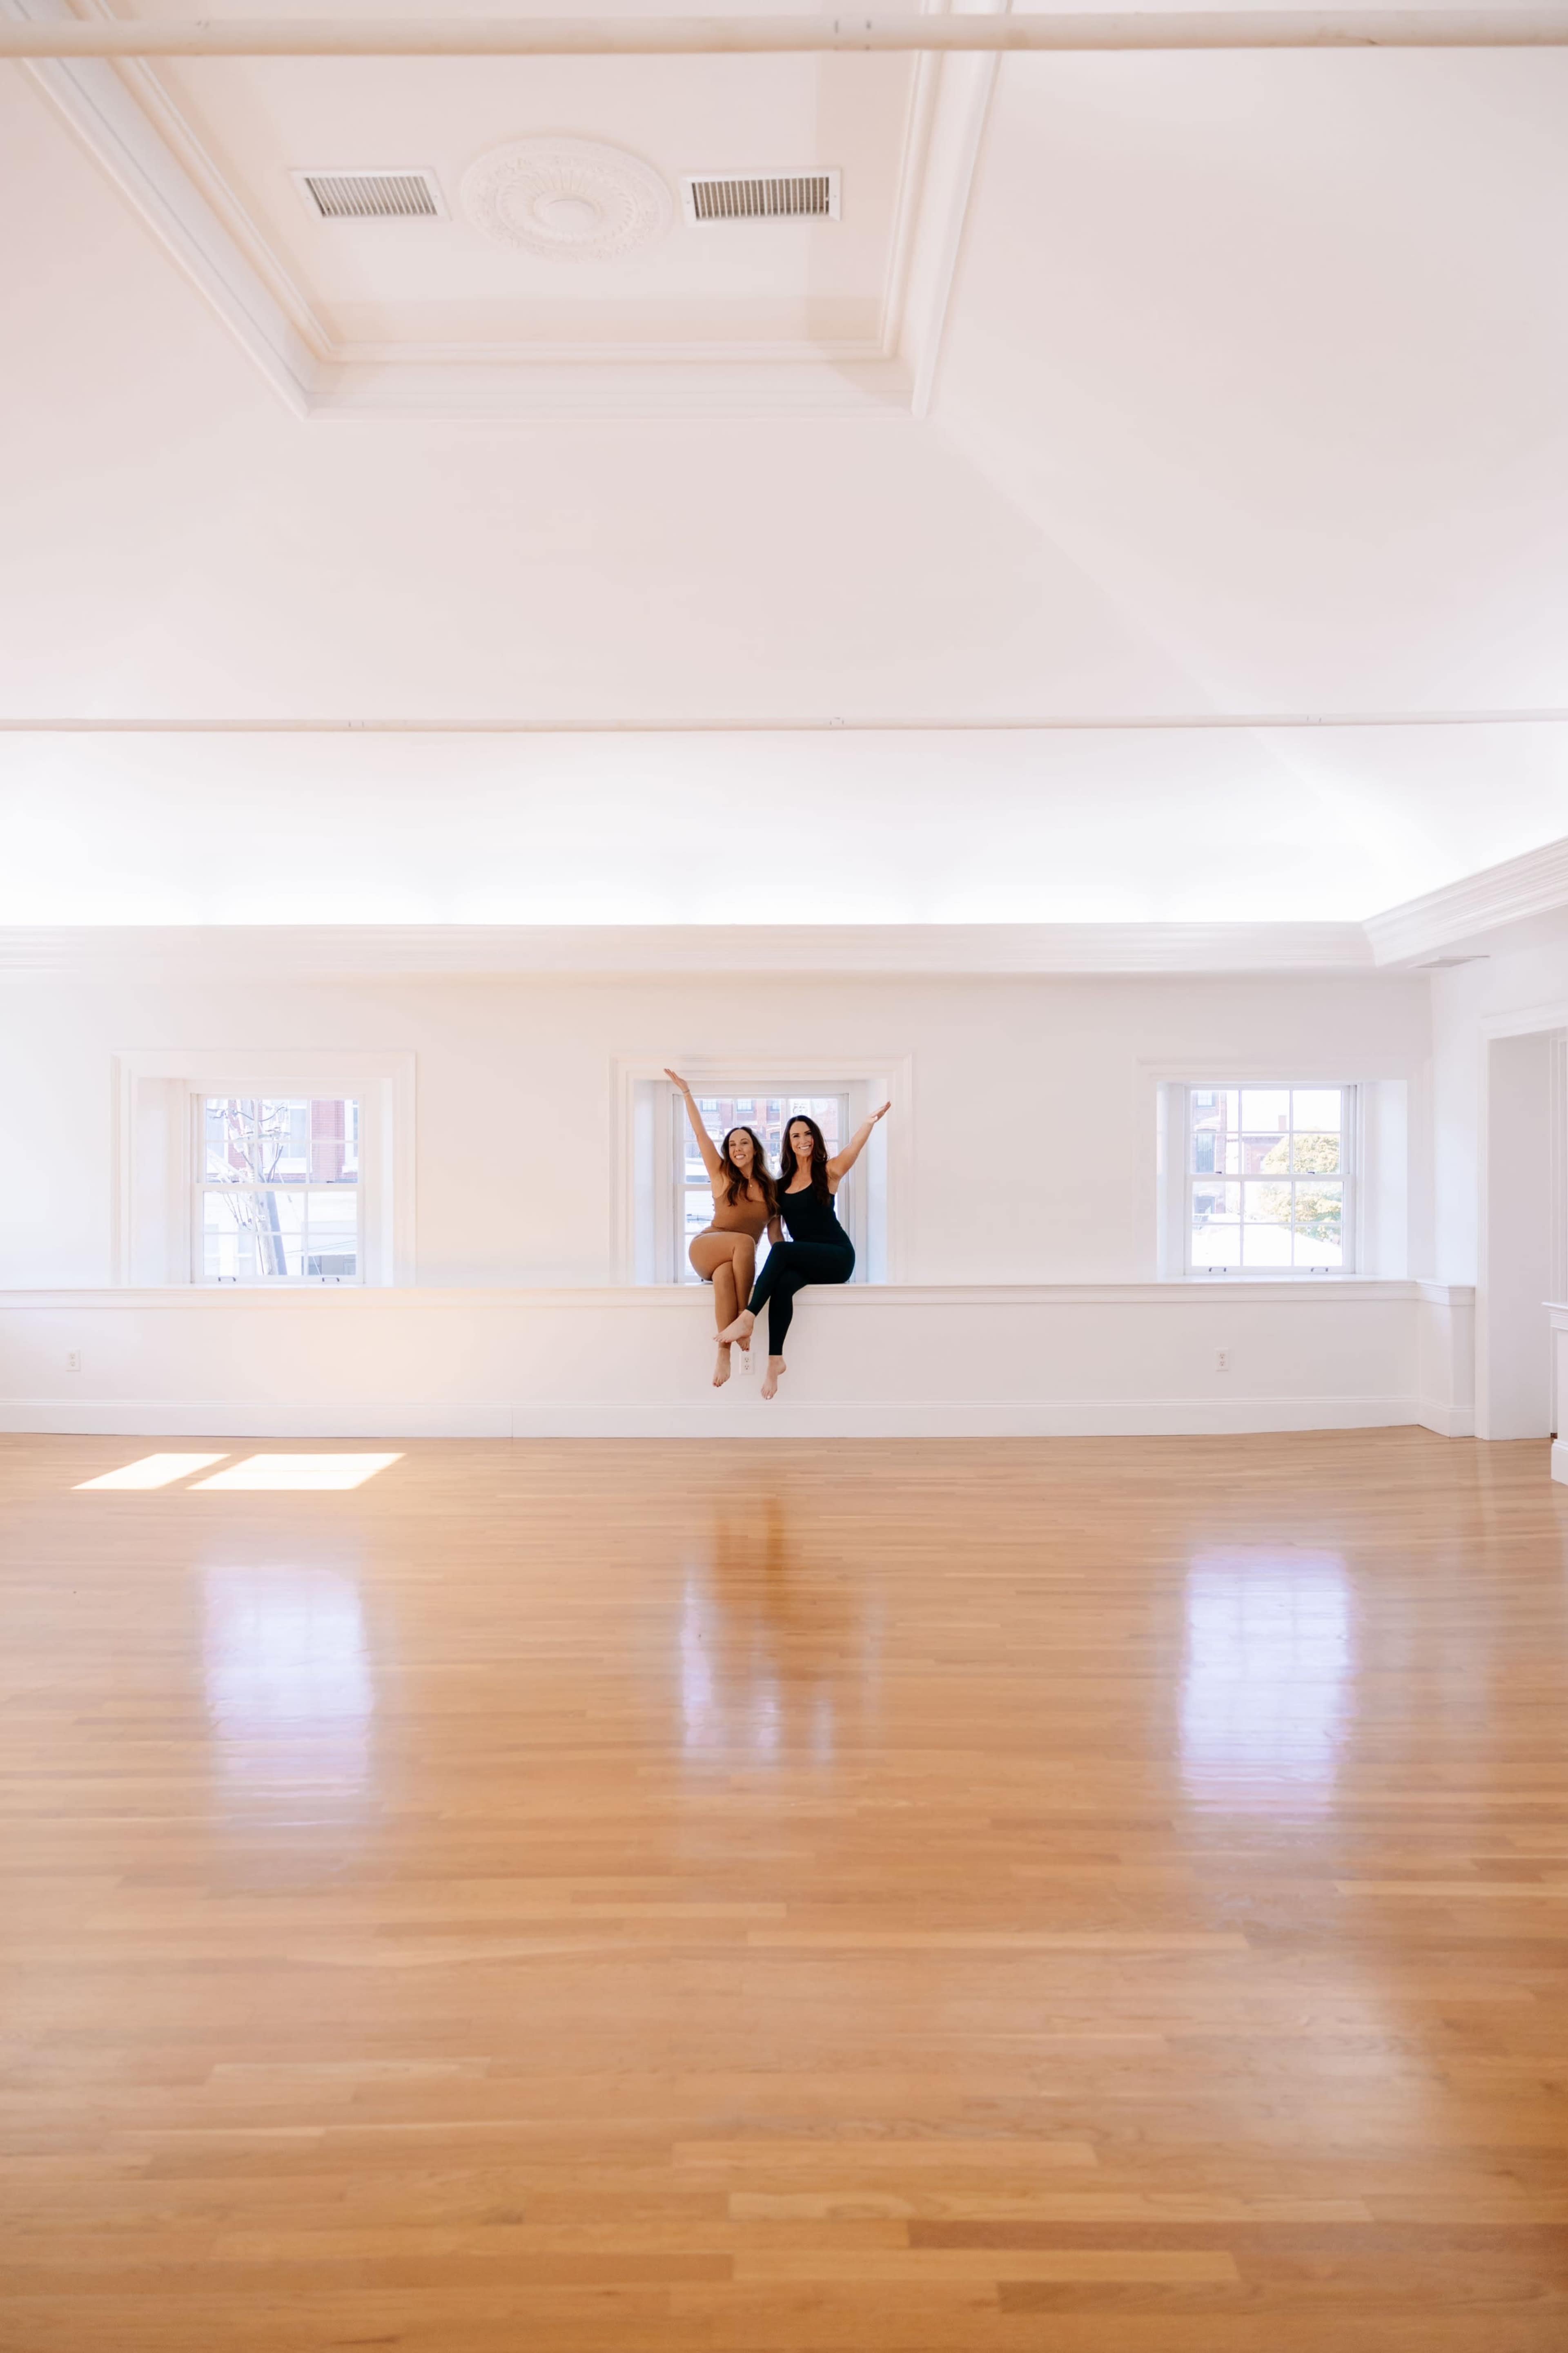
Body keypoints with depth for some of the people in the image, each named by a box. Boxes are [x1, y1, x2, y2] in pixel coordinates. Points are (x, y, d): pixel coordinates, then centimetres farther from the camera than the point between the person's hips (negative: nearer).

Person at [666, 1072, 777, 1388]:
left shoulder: (771, 1189, 9)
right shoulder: (722, 1177, 3)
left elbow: (775, 1234, 12)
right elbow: (700, 1134, -1)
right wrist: (685, 1092, -1)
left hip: (740, 1261, 1)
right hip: (706, 1249, -1)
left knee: (725, 1274, -39)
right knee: (744, 1241, -37)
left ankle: (725, 1351, -39)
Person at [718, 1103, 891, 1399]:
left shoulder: (829, 1171, 0)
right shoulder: (782, 1184, 14)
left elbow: (857, 1144, -18)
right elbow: (773, 1226, 15)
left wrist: (871, 1120, -35)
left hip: (837, 1256, -4)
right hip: (802, 1260, 4)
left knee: (782, 1251, -31)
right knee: (782, 1283, -31)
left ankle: (747, 1319, -33)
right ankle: (775, 1359, -36)